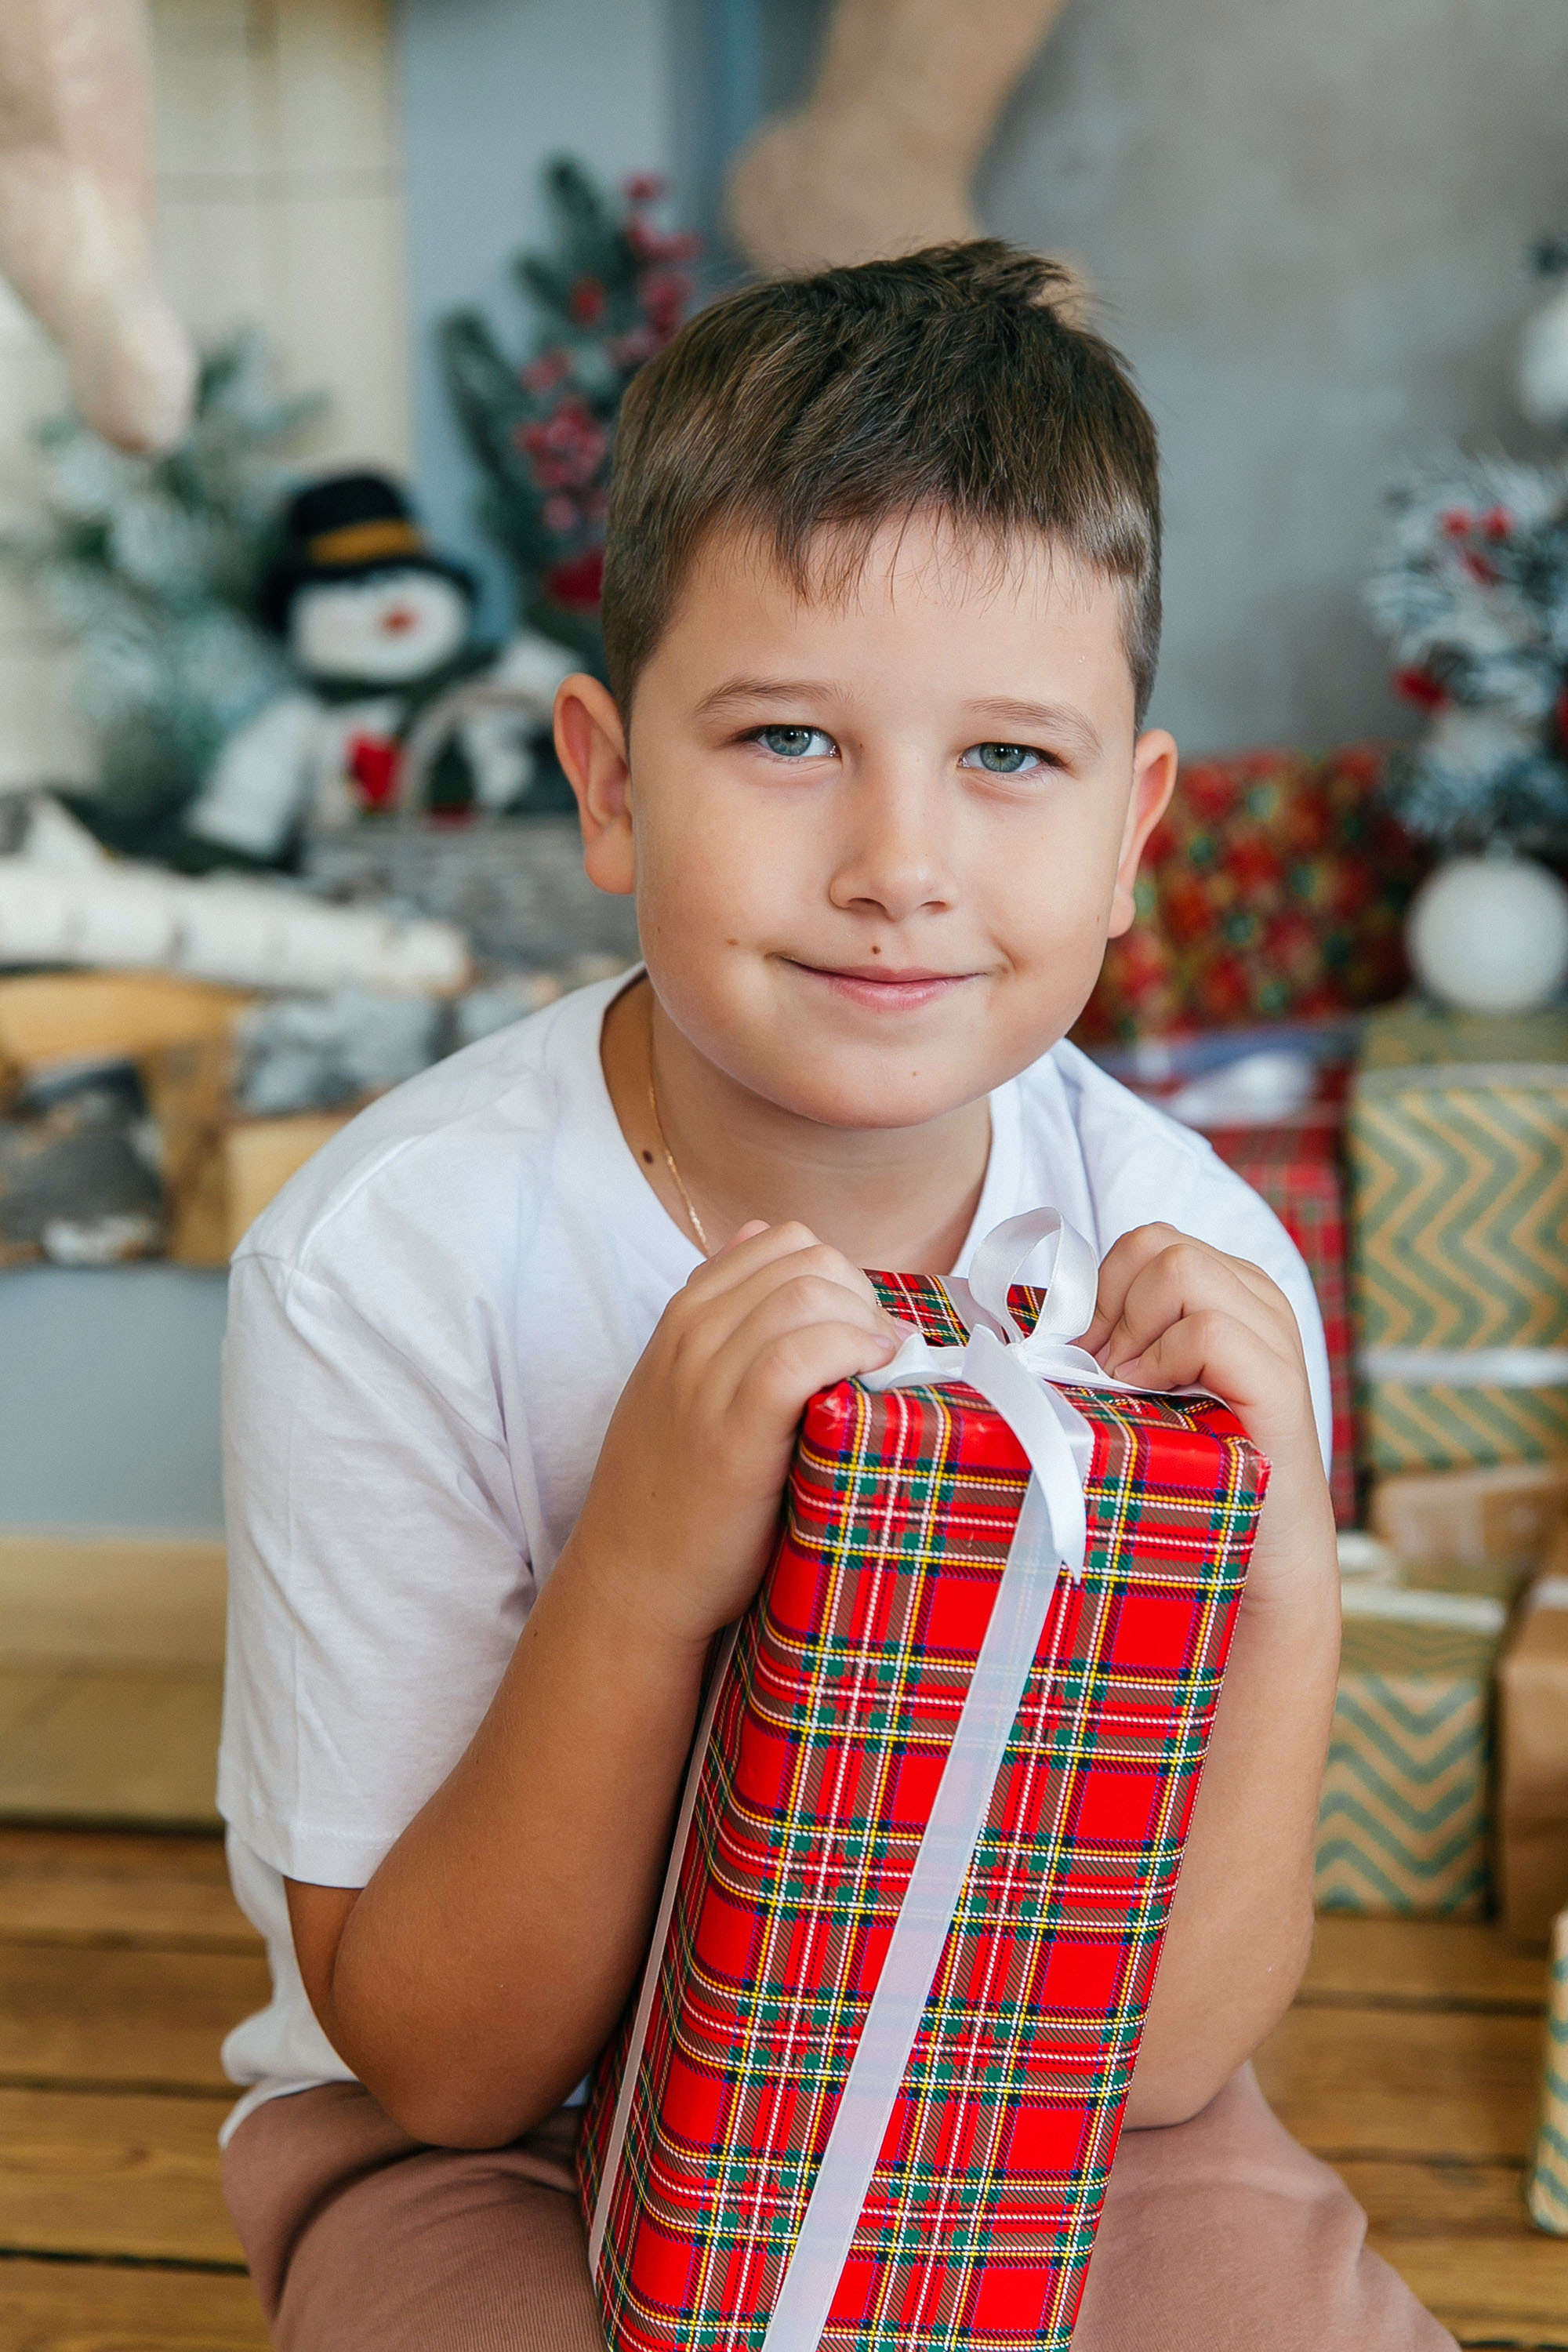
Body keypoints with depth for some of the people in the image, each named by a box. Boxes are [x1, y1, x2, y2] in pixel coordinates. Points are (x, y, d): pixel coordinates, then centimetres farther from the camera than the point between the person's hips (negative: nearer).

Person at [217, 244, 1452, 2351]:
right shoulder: (387, 1268, -24)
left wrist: (1283, 1584, -31)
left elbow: (1152, 2051, -14)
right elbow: (443, 2059, -20)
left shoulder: (1196, 1273, -17)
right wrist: (643, 1575, -36)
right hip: (495, 2139, -1)